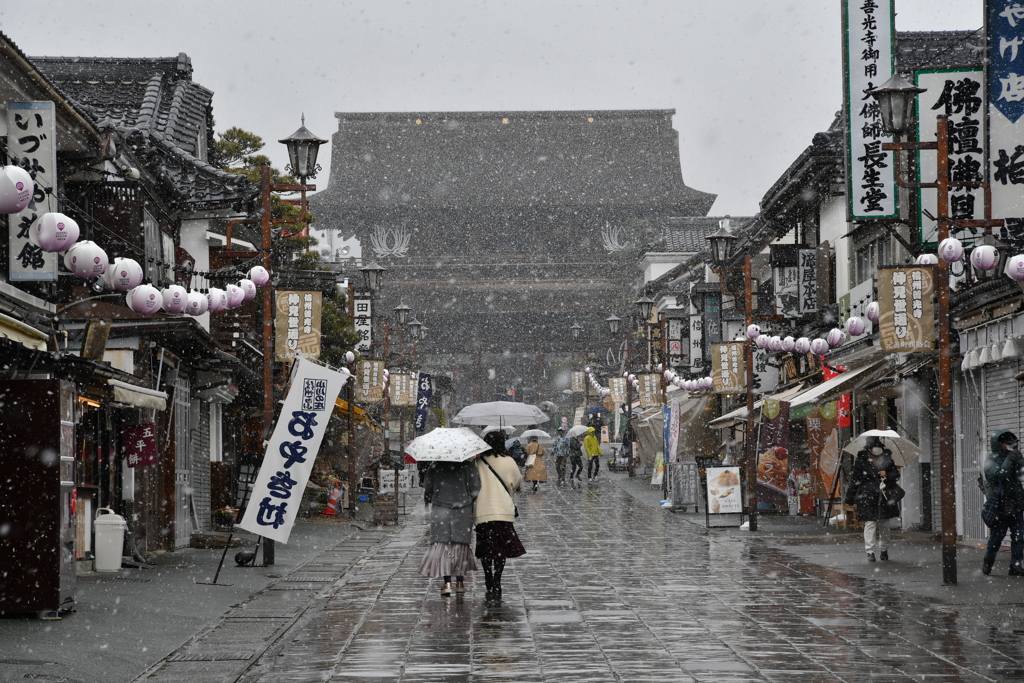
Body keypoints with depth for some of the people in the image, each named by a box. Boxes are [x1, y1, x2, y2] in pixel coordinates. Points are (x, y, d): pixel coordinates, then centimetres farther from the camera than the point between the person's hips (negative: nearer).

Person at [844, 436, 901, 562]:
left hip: (885, 498, 3)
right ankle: (870, 551, -5)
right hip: (868, 499, -3)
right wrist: (849, 499, 1)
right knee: (870, 524, -7)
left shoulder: (887, 459, 9)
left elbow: (896, 475, 13)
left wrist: (887, 475, -9)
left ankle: (884, 550, 21)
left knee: (884, 525, 9)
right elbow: (855, 481, 1)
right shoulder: (861, 461, -1)